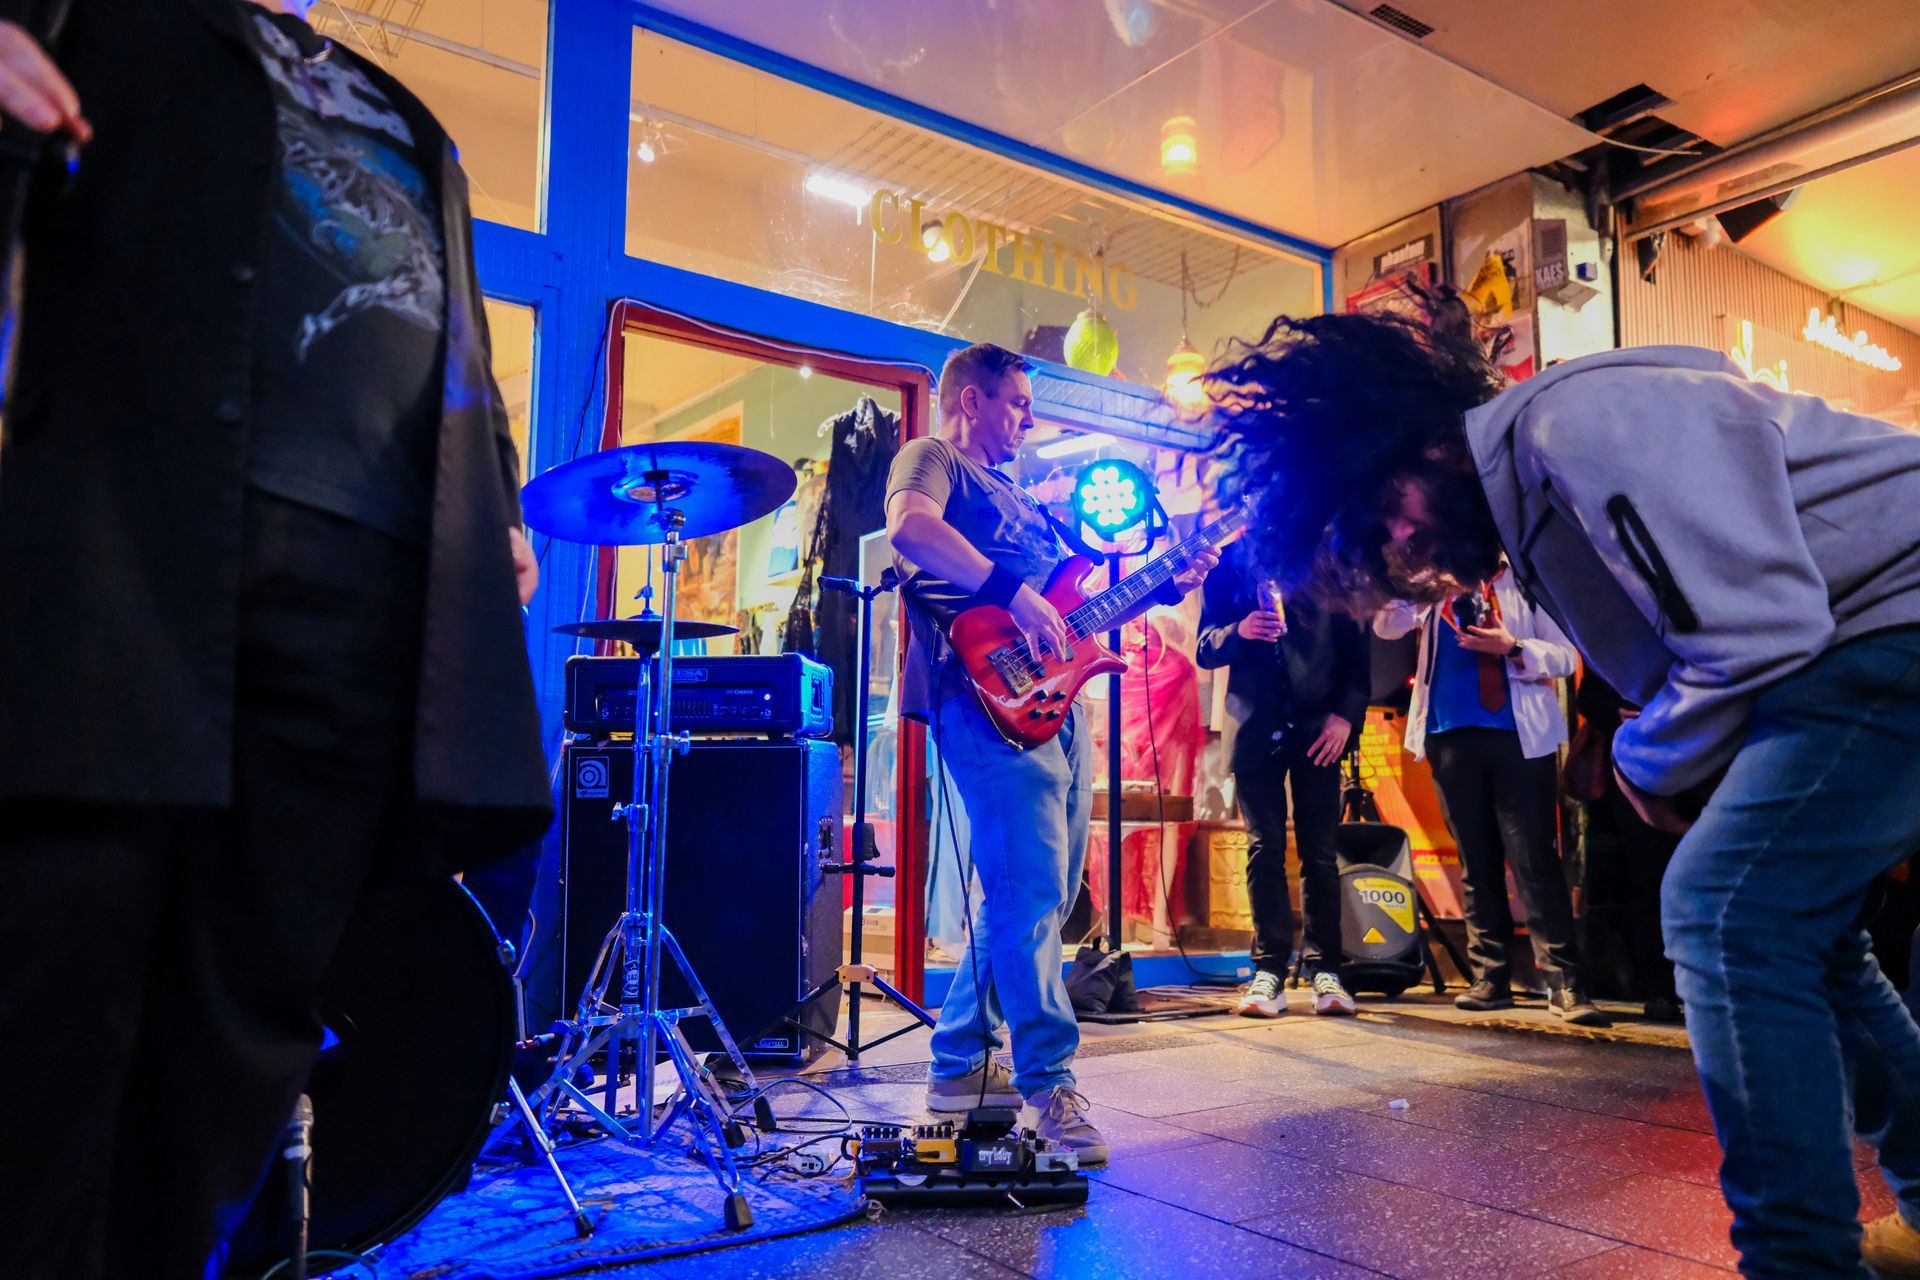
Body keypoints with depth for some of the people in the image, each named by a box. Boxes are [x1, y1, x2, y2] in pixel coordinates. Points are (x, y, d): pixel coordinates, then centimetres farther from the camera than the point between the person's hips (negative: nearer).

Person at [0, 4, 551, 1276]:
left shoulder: (415, 128, 34)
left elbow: (466, 342, 28)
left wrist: (501, 507, 13)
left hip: (376, 582, 4)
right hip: (135, 519, -3)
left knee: (256, 995, 3)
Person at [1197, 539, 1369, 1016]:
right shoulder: (1227, 563, 8)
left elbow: (1356, 643, 6)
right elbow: (1205, 648, 5)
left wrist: (1347, 712, -5)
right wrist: (1237, 632, -16)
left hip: (1317, 726, 0)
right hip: (1255, 726, 0)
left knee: (1320, 852, 2)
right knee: (1264, 849, 0)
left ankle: (1323, 968, 9)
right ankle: (1269, 970, 4)